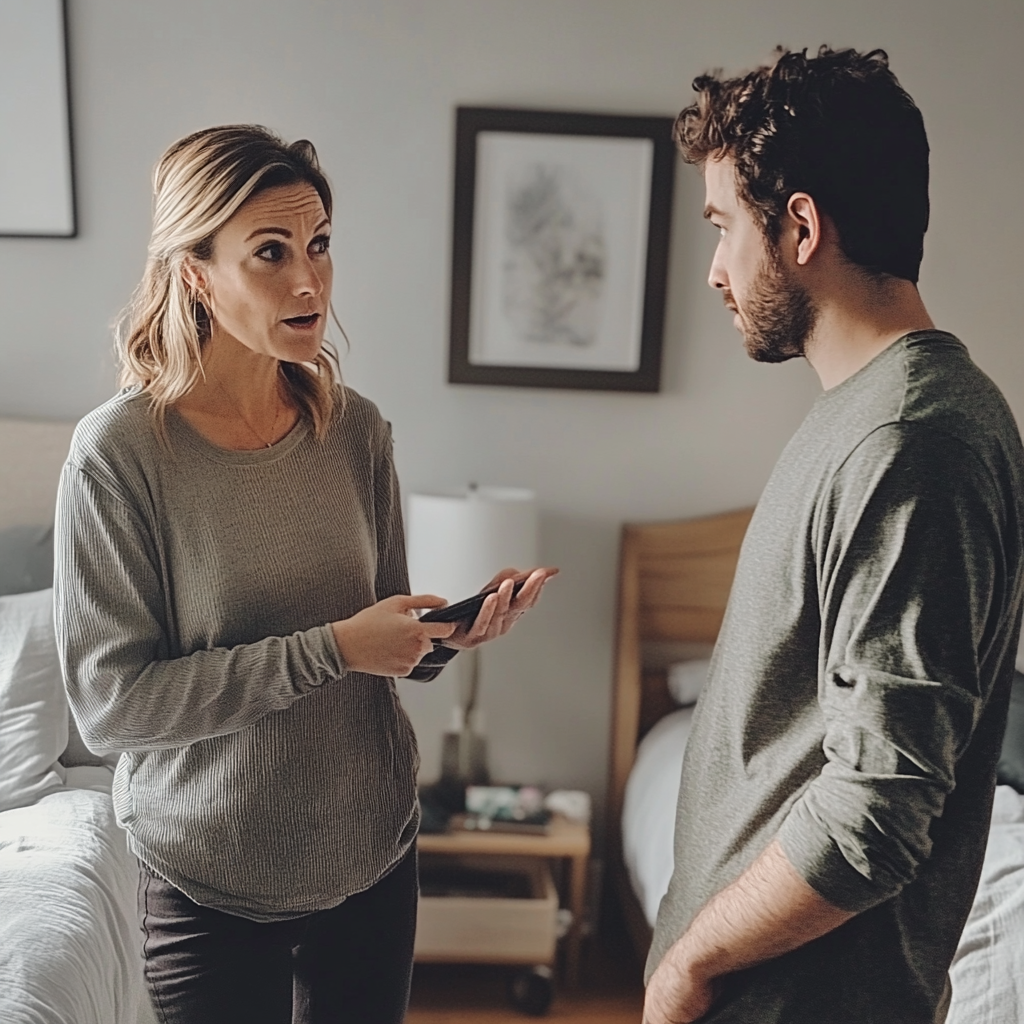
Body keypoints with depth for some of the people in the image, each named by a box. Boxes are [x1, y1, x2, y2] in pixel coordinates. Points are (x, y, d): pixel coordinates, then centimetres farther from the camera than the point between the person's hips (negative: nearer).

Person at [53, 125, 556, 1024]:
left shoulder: (357, 428, -5)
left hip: (374, 849, 4)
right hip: (211, 882, -4)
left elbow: (390, 642, 4)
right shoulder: (119, 451, -18)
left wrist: (453, 631, -18)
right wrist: (327, 650, -25)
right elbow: (108, 699, -19)